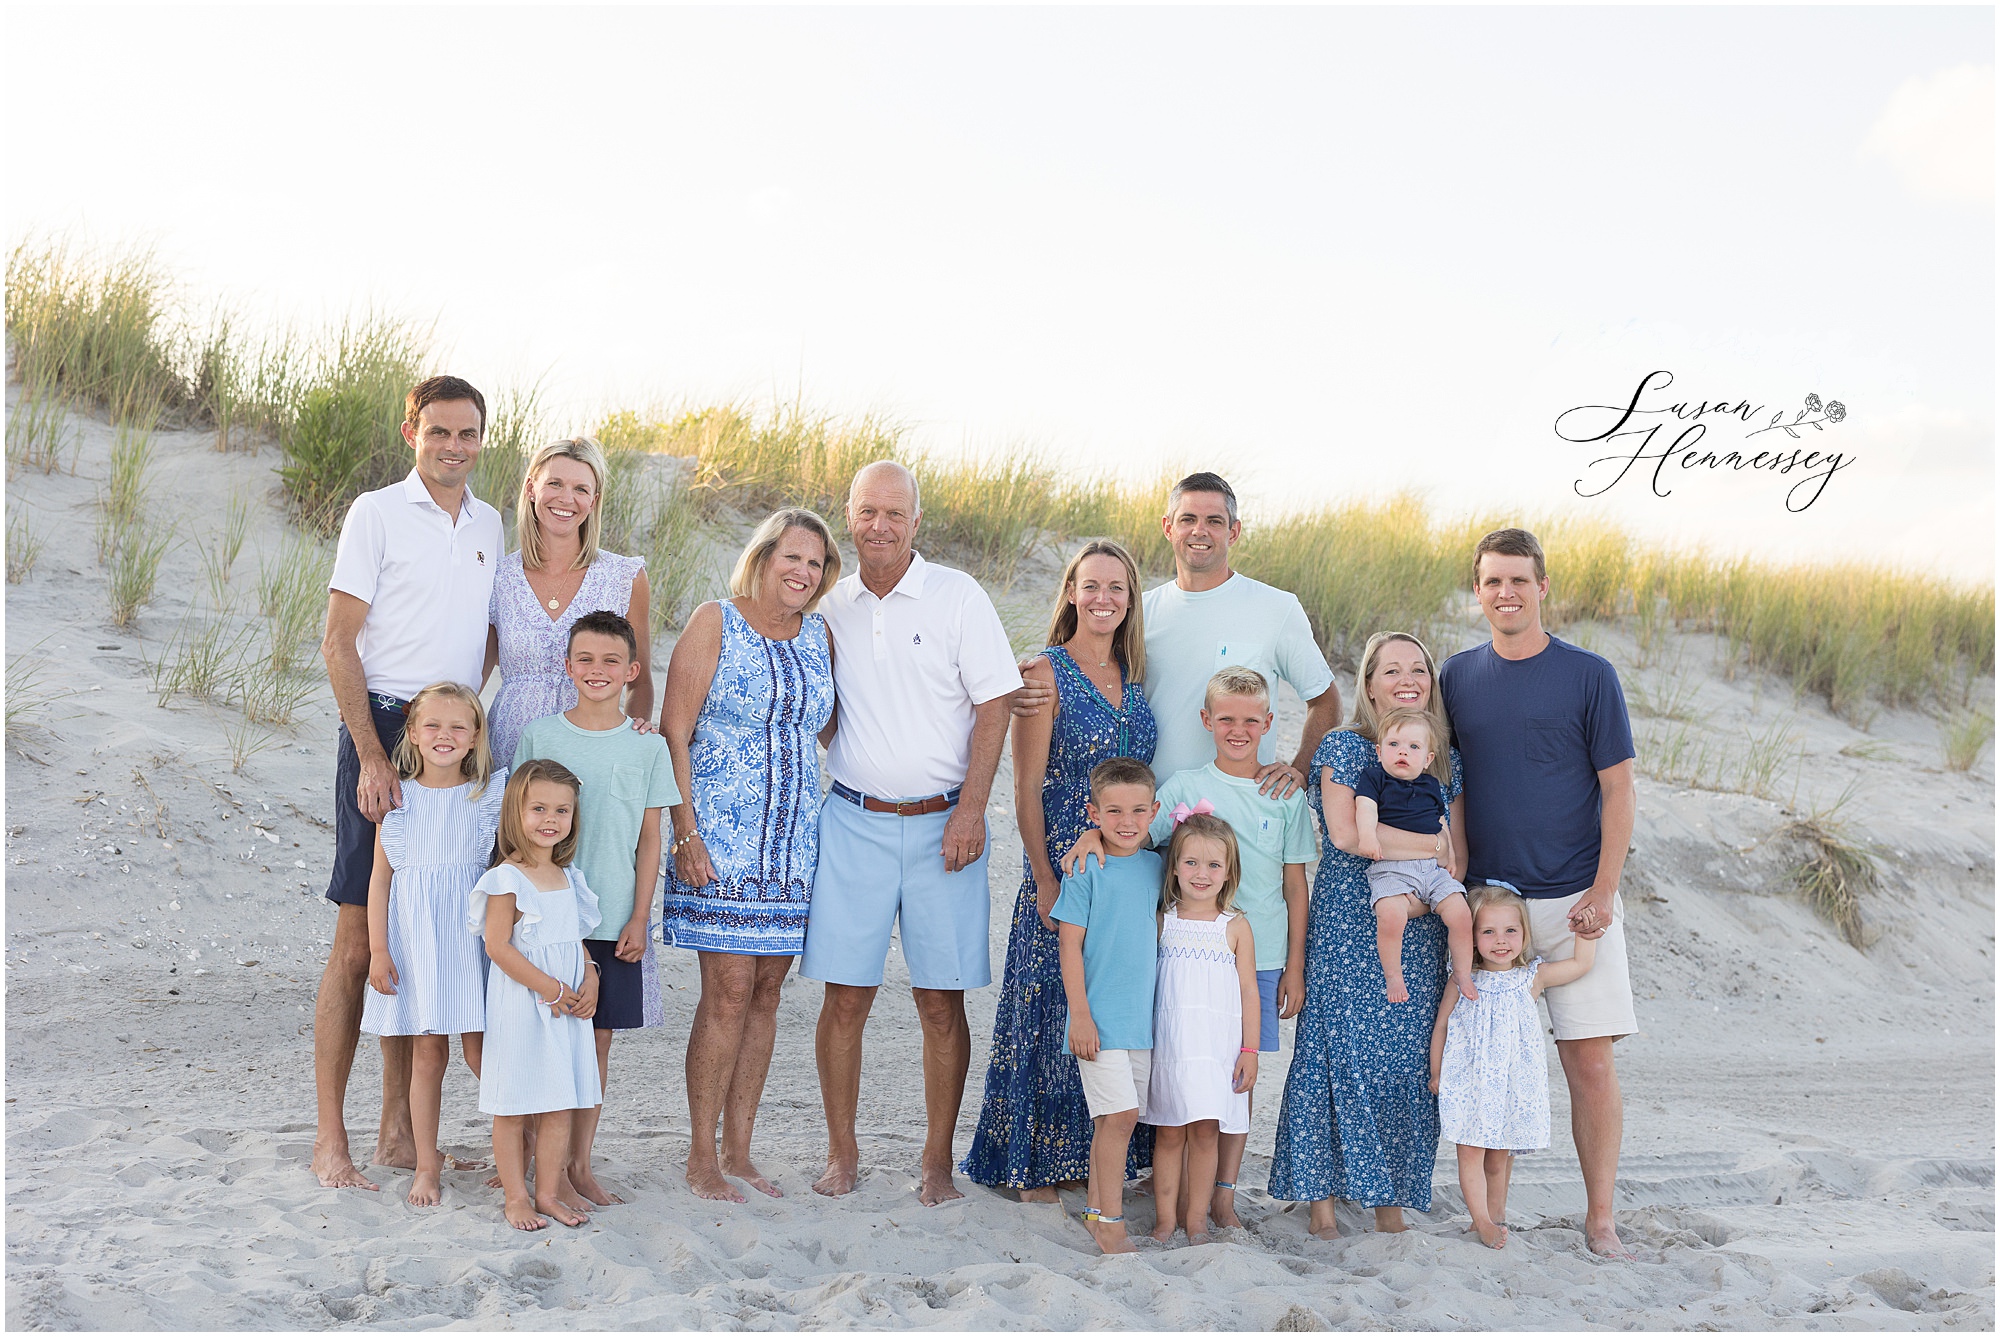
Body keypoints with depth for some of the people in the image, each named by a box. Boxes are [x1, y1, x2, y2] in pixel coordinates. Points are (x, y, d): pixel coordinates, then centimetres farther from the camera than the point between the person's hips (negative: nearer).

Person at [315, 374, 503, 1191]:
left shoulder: (488, 526, 14)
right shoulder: (377, 512, -2)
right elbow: (338, 642, -7)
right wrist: (373, 753, -16)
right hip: (382, 727, -5)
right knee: (358, 940, -5)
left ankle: (399, 1131, 15)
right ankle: (330, 1137, 2)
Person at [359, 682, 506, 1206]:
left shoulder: (490, 795, 1)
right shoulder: (398, 798, 4)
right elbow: (380, 875, 4)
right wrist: (378, 949, 1)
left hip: (472, 938, -1)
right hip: (413, 941, 1)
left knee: (480, 1052, -2)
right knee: (427, 1054, 5)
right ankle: (426, 1165, 16)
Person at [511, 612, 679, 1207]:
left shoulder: (648, 747, 3)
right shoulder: (538, 736, 1)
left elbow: (649, 839, 5)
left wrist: (639, 918, -1)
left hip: (615, 920, 1)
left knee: (597, 1039, 6)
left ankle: (579, 1164, 16)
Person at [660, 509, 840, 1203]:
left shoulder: (819, 637, 12)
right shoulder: (715, 623, -4)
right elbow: (674, 734, -7)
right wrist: (685, 831, -14)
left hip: (794, 838, 5)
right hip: (721, 835, -5)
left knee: (766, 991, 7)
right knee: (728, 991, -8)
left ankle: (739, 1151, 16)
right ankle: (702, 1157, 3)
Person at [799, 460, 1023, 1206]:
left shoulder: (957, 597, -1)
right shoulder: (833, 608, 8)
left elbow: (993, 705, -3)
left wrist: (970, 811, -10)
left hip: (940, 824, -2)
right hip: (853, 821, 2)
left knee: (942, 1001, 1)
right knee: (845, 996, 1)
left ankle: (938, 1160, 12)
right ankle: (842, 1152, 14)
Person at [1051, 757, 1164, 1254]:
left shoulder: (1156, 867, 8)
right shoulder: (1087, 871, -8)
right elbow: (1070, 944, -8)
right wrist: (1079, 1014, -13)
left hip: (1144, 1017, 5)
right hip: (1101, 1017, -5)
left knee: (1114, 1117, 11)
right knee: (1120, 1114, -11)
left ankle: (1096, 1208, 24)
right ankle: (1110, 1224, -4)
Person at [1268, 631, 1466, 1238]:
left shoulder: (1445, 760, 12)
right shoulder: (1343, 747, -2)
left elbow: (1460, 853, 12)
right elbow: (1347, 833, -14)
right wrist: (1432, 844, -7)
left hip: (1419, 932, 4)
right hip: (1347, 927, -4)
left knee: (1410, 1062, 1)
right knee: (1339, 1053, -6)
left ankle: (1392, 1200, 10)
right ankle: (1321, 1196, 2)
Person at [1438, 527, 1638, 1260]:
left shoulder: (1588, 675, -2)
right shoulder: (1458, 676, 7)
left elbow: (1618, 791, -2)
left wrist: (1603, 892, -10)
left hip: (1574, 901, -2)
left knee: (1591, 1061, -4)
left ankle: (1600, 1219, 5)